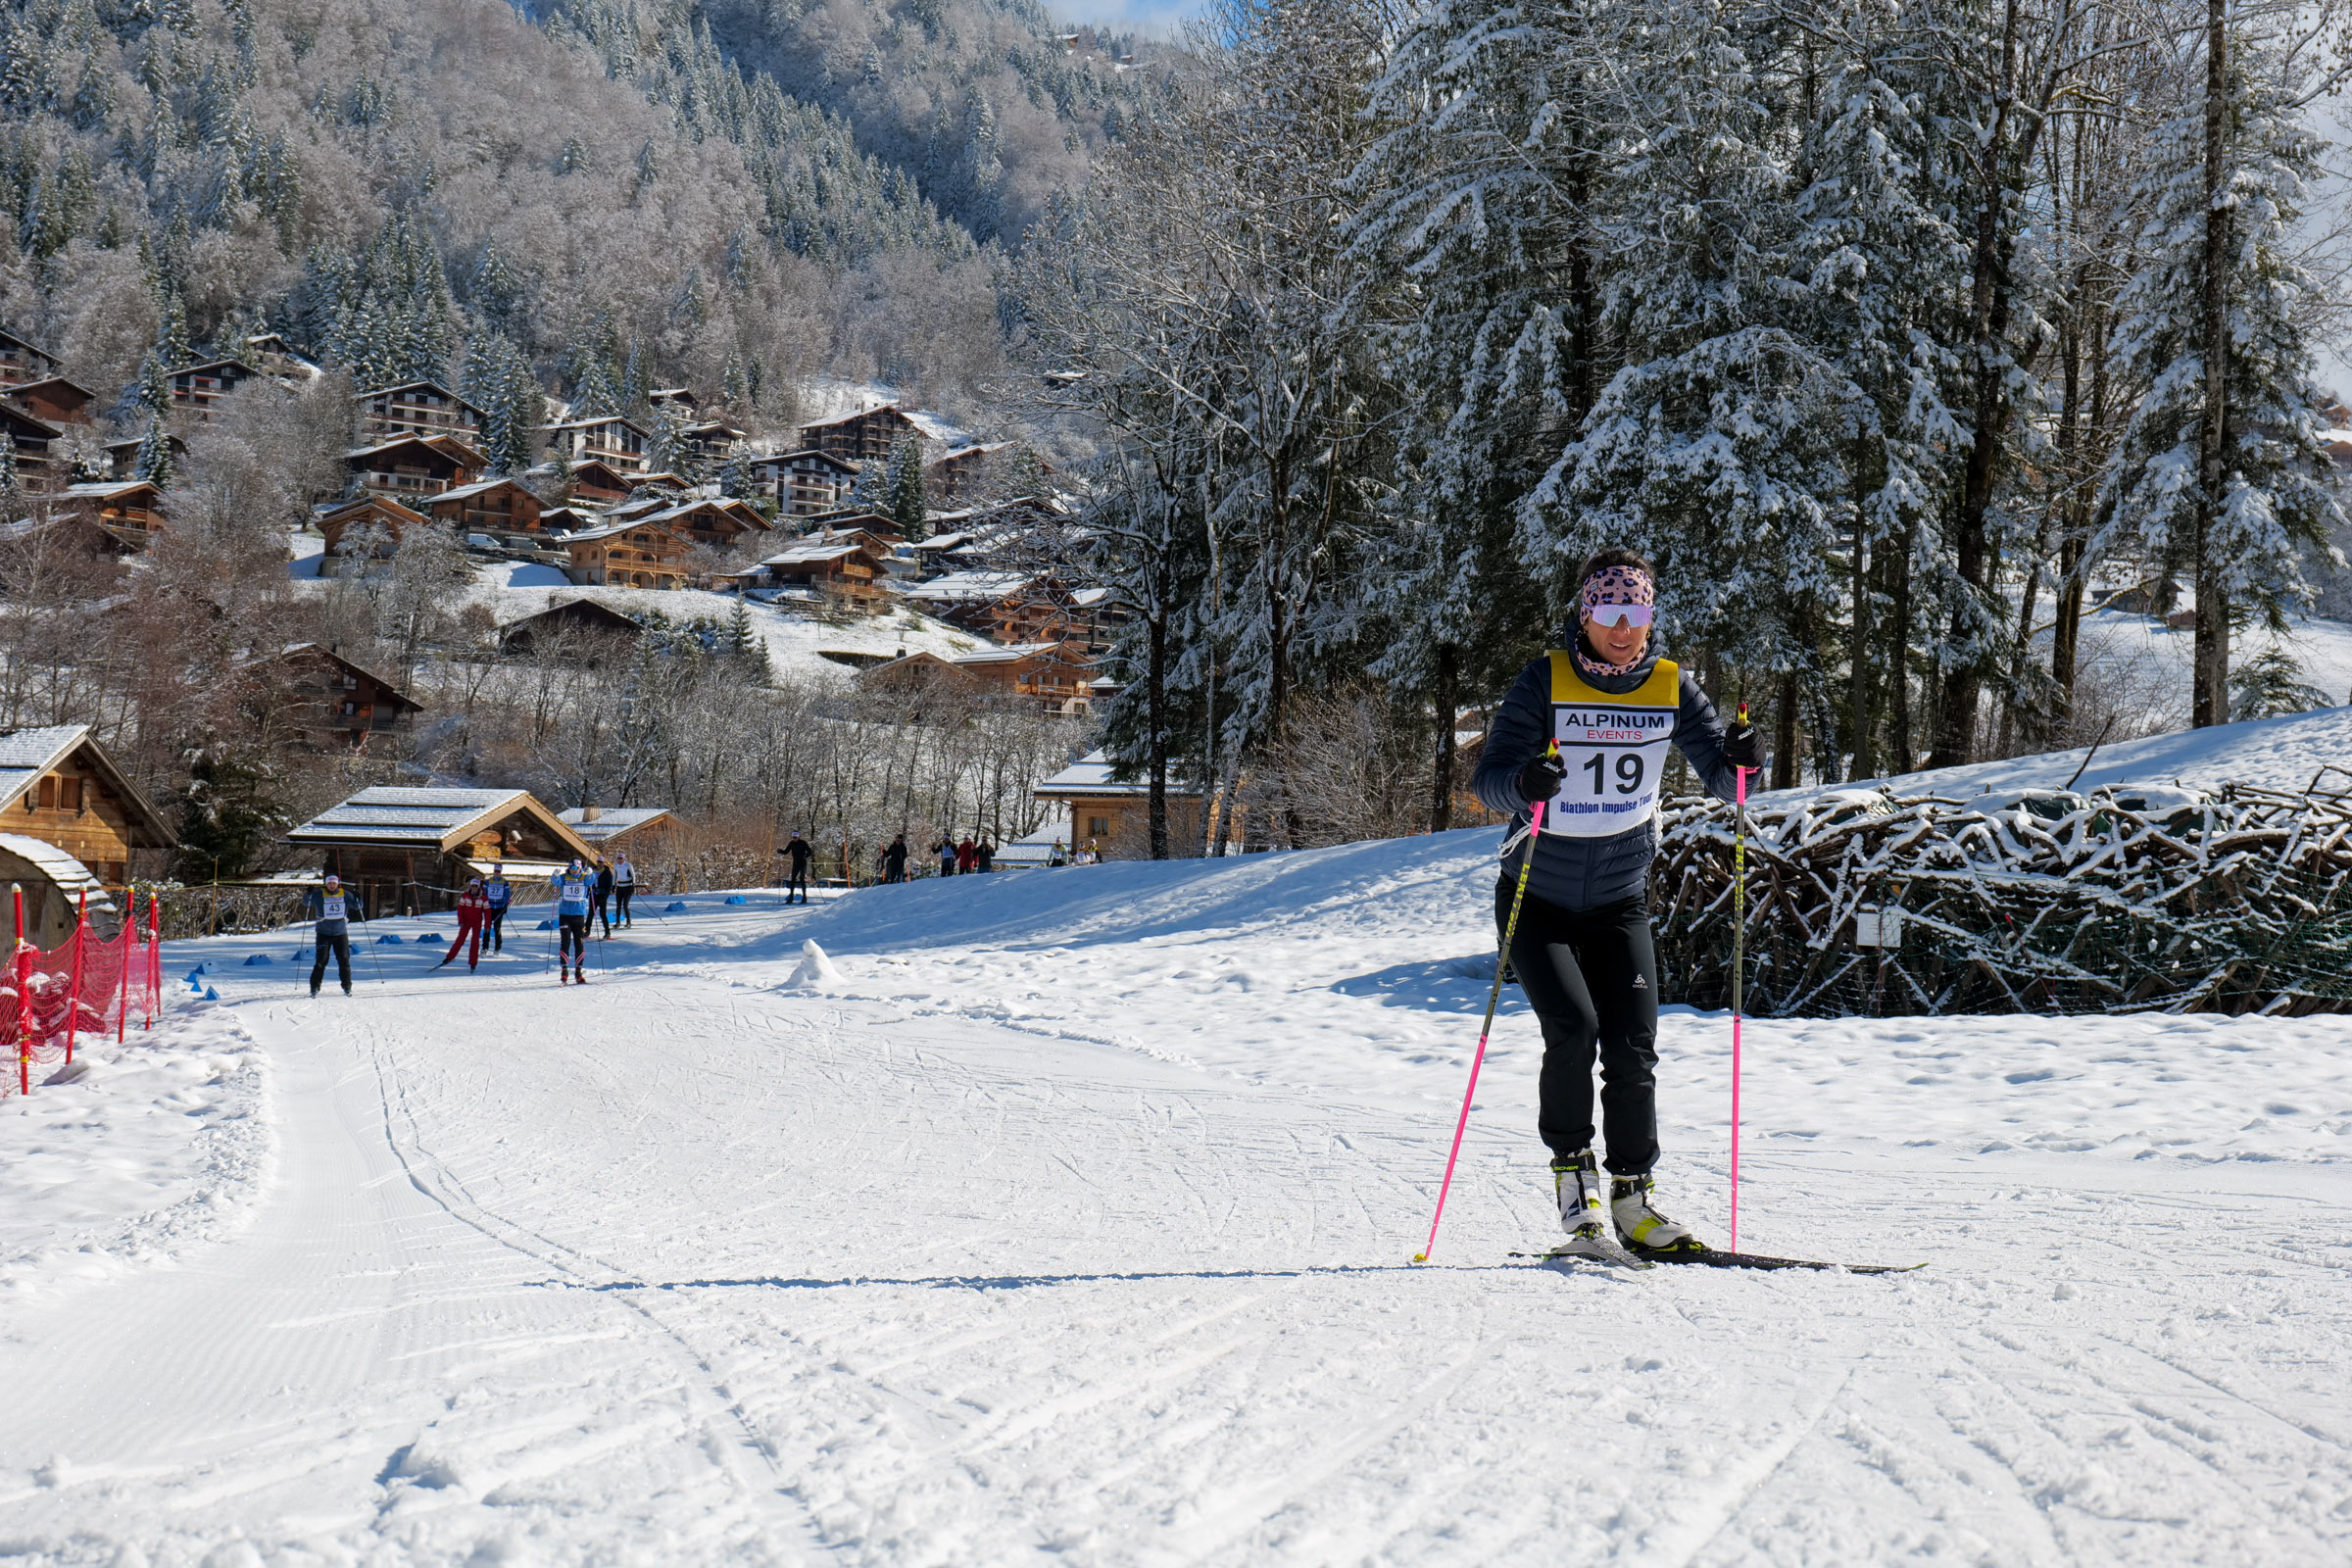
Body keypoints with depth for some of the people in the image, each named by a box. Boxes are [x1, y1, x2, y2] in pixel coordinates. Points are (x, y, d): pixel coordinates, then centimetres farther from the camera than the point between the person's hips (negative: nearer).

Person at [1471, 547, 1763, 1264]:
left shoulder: (1671, 688, -4)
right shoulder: (1545, 683, -13)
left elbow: (1720, 775, -5)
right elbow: (1488, 779, -20)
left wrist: (1741, 761, -28)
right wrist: (1524, 785, -42)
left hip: (1620, 902, 3)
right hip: (1537, 900, -3)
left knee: (1634, 1050, -4)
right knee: (1573, 1029, -19)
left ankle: (1634, 1198, 11)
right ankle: (1573, 1176, 1)